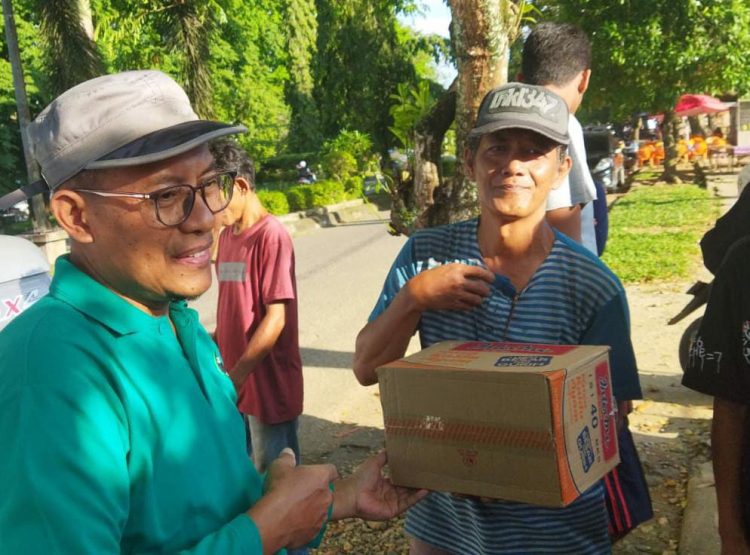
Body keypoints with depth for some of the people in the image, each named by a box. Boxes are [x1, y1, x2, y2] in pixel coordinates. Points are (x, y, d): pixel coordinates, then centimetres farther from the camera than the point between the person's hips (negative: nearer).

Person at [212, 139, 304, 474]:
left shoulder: (271, 235, -16)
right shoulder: (227, 234, 8)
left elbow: (276, 317, -20)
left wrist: (235, 376, -21)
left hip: (270, 386, -7)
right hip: (236, 384, 8)